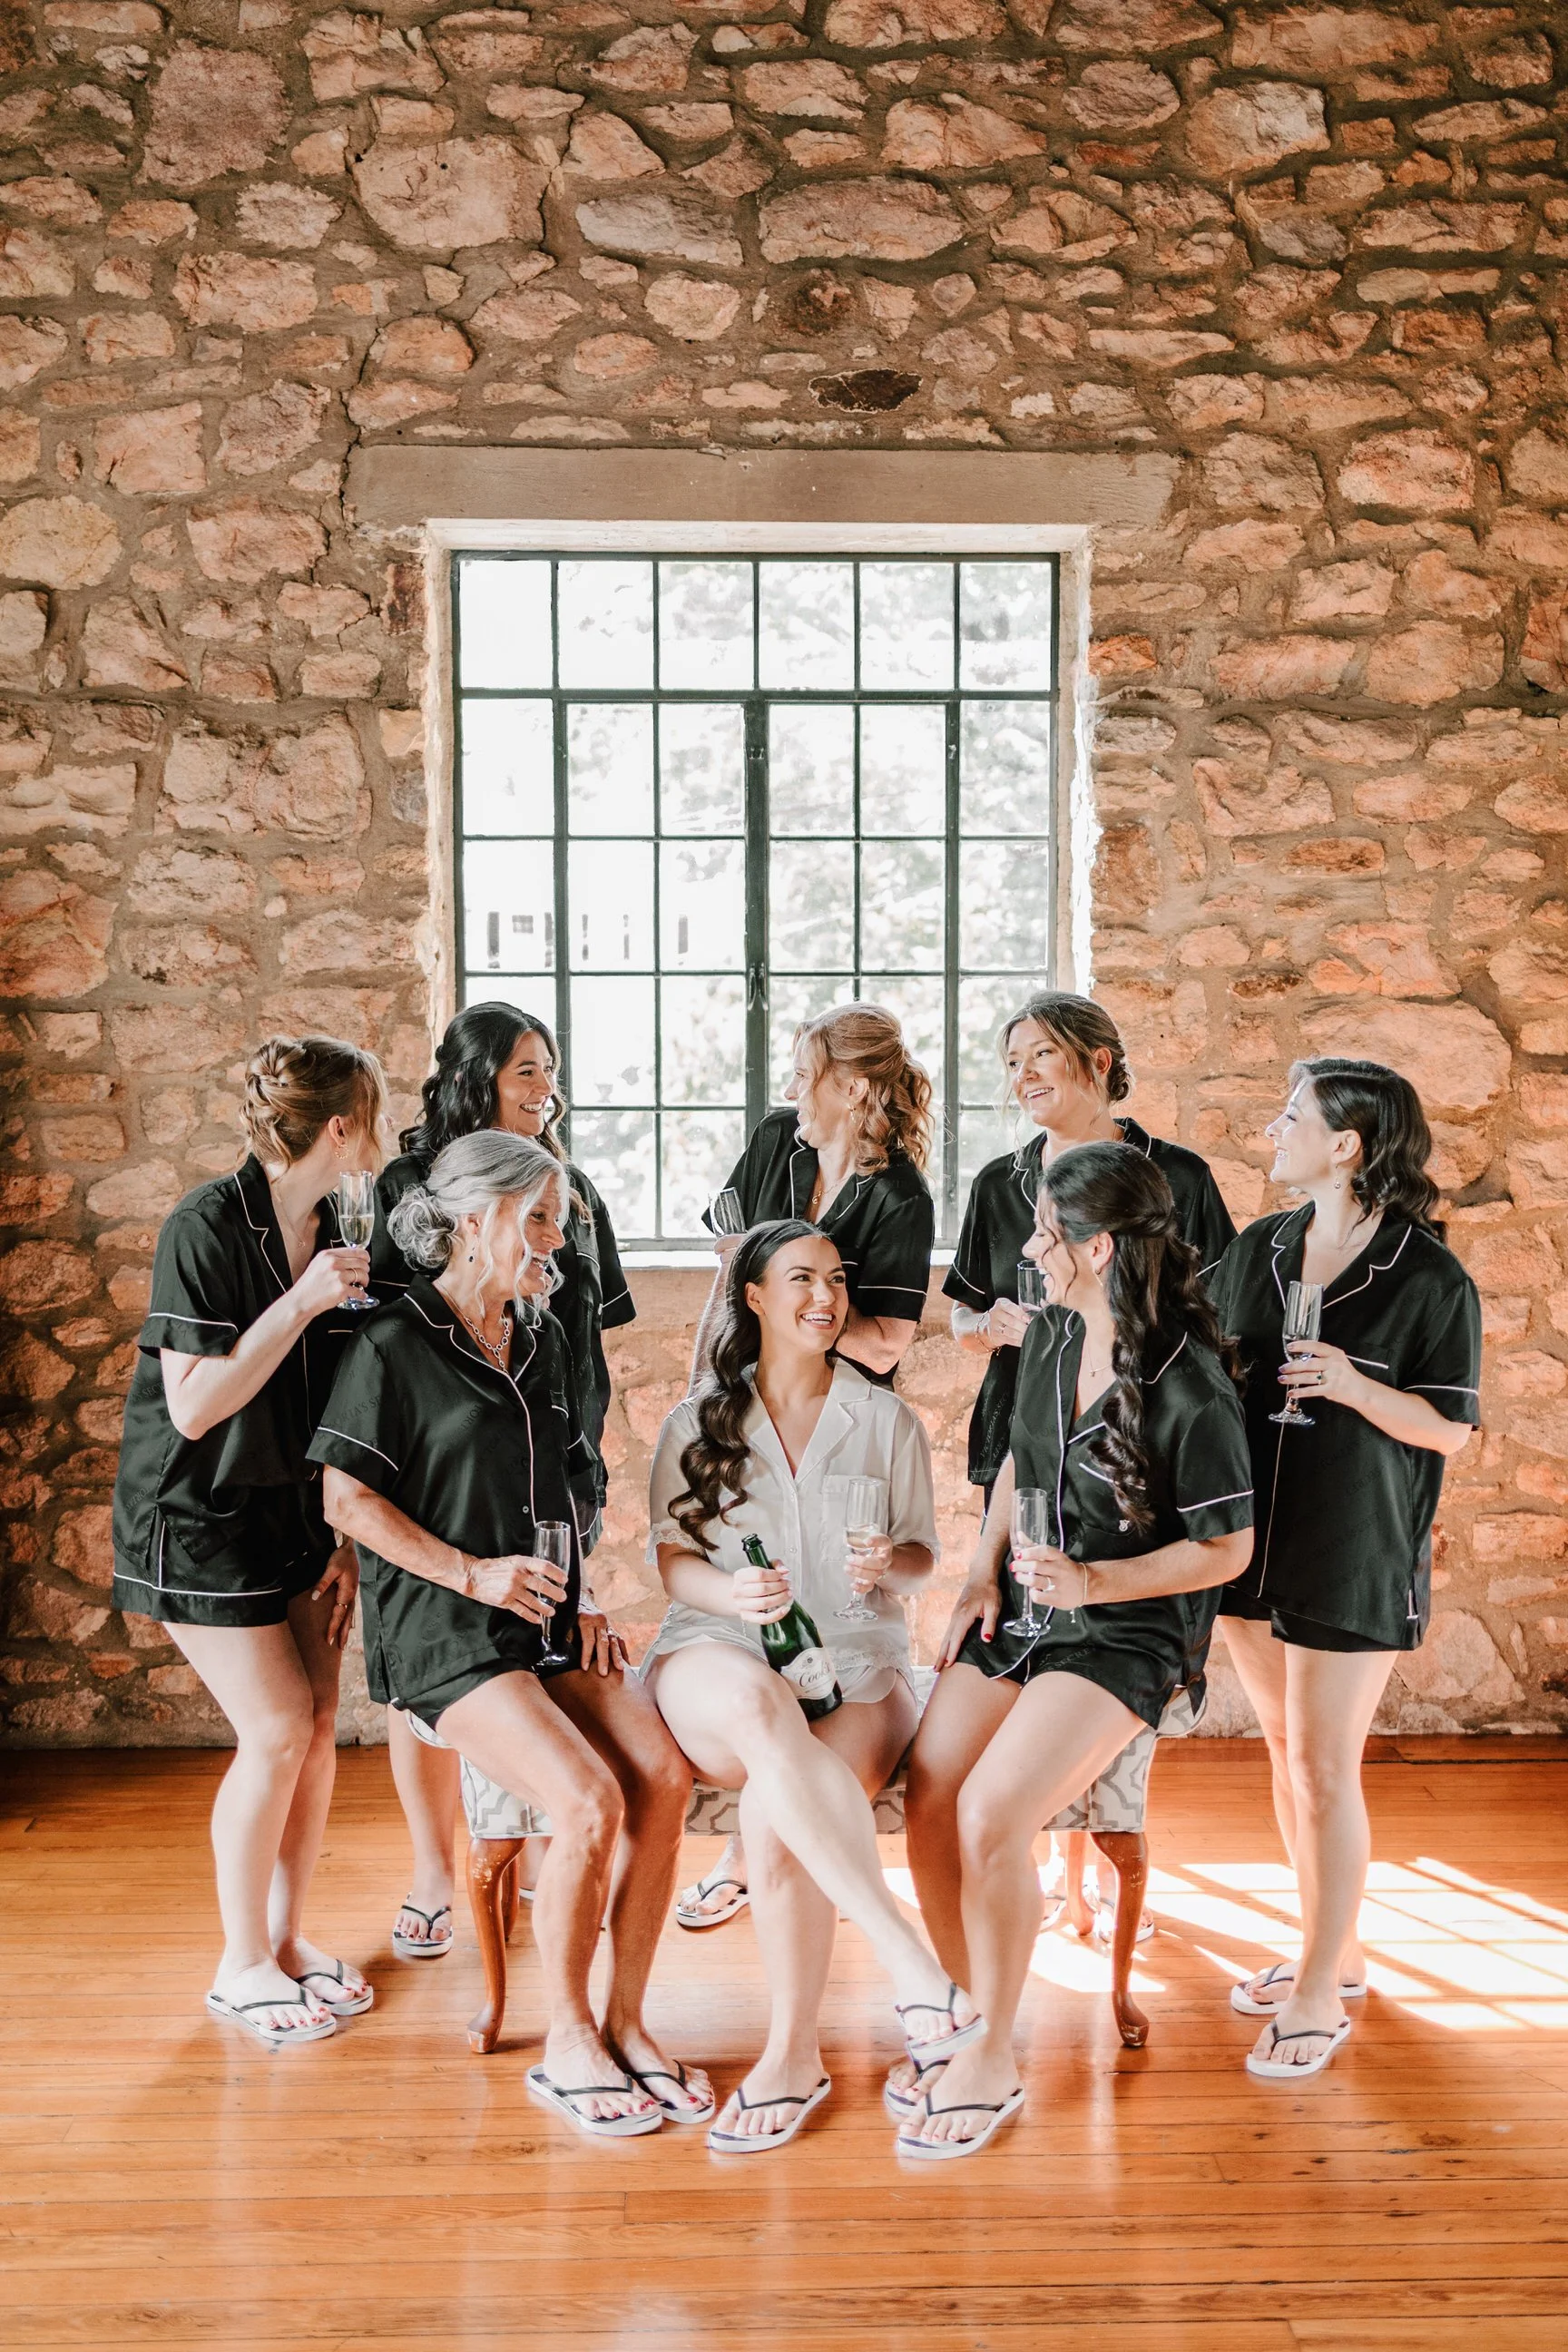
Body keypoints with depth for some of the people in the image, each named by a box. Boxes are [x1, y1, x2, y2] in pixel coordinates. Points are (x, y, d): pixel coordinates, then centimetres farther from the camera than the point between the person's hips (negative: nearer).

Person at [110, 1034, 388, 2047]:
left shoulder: (328, 1234, 3)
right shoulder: (207, 1226, -19)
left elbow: (330, 1409, 8)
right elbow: (195, 1406, -23)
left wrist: (342, 1539, 5)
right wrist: (302, 1301, -25)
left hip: (291, 1508, 7)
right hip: (198, 1514, -7)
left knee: (321, 1720, 5)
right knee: (277, 1729, -7)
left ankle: (290, 1935, 24)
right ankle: (242, 1964, 13)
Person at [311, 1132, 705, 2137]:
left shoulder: (542, 1338, 15)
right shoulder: (395, 1344, -6)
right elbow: (348, 1497, -7)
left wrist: (582, 1593, 9)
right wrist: (473, 1573, -13)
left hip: (549, 1616, 7)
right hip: (445, 1630, -6)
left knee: (665, 1774, -15)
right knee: (591, 1801, -23)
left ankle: (625, 2021, 1)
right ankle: (566, 2043, -2)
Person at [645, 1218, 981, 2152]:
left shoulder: (888, 1420, 14)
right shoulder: (698, 1422, 14)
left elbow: (922, 1556, 14)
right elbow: (674, 1558, 8)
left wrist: (892, 1567, -11)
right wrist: (730, 1593, -15)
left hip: (855, 1664, 0)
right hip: (719, 1655, 0)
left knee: (776, 1810, -33)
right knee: (760, 1707, -39)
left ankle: (795, 2055, -17)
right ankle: (905, 1953, -39)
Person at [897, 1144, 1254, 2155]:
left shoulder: (1192, 1389, -19)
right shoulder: (1052, 1336, 2)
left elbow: (1228, 1548, -11)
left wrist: (1094, 1582, -21)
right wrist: (982, 1578, 5)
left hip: (1126, 1635, -6)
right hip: (1021, 1611, 6)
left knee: (990, 1816, -22)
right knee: (927, 1809, -8)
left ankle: (995, 2060, 0)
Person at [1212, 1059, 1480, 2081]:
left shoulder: (1432, 1280, -11)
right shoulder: (1256, 1251, 4)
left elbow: (1452, 1427, -9)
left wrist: (1355, 1387, -23)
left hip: (1358, 1556, -6)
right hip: (1256, 1539, 6)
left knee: (1324, 1770, -1)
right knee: (1287, 1752, 15)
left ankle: (1319, 1995, 14)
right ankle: (1337, 1951, 33)